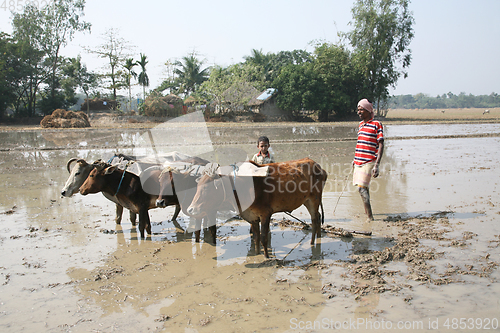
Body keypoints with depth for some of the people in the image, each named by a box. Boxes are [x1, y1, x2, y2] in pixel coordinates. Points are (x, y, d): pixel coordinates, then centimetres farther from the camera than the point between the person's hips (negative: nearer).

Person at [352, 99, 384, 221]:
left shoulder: (377, 124, -7)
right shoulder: (361, 124, 15)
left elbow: (381, 146, -11)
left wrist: (377, 165, -18)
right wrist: (355, 159, 25)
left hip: (369, 162, -7)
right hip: (359, 162, 7)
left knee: (361, 187, -15)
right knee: (364, 187, 13)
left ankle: (370, 217, -9)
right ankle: (367, 212, 25)